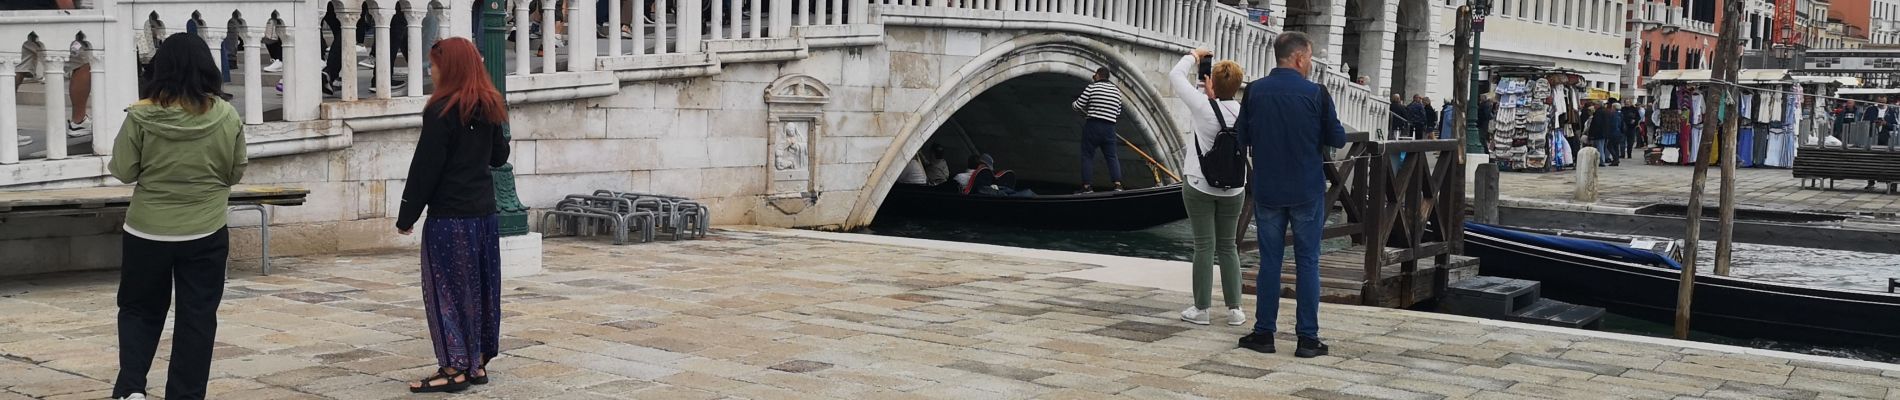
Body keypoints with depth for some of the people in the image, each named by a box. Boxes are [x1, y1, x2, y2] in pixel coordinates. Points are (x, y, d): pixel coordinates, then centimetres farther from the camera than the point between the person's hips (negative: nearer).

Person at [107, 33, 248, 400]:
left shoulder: (141, 116, -11)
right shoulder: (226, 117, -8)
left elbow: (123, 171, -4)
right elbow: (236, 173, 2)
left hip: (148, 233, 0)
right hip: (206, 235, 0)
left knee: (140, 310, 16)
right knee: (197, 320, 9)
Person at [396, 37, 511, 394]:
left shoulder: (442, 110, -13)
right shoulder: (489, 108, 8)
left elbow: (425, 167, -13)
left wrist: (407, 215, -7)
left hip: (449, 215, -7)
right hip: (484, 212, 8)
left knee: (447, 288, -1)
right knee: (480, 286, 12)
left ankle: (454, 368, -2)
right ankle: (478, 362, 19)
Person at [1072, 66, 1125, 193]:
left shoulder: (1092, 87, -5)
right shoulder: (1117, 91, 11)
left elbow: (1078, 106, -4)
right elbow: (1118, 113, 15)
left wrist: (1073, 104, 18)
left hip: (1093, 126, -4)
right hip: (1109, 128, 4)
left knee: (1087, 156, 4)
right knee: (1111, 156, 9)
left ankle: (1087, 186, 1)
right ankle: (1118, 184, -4)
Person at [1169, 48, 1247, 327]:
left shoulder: (1202, 106, -15)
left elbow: (1175, 76, -5)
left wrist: (1193, 56, 9)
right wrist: (1210, 93, 10)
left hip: (1200, 186, -3)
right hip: (1232, 189, 3)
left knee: (1204, 246, 1)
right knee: (1228, 246, 10)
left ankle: (1201, 309, 4)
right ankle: (1234, 309, 10)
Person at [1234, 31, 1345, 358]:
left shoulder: (1254, 92, -4)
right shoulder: (1316, 93, -10)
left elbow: (1242, 138, 4)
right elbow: (1338, 139, -3)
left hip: (1267, 190, 2)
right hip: (1308, 192, -2)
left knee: (1269, 261, 10)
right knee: (1307, 263, 5)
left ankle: (1264, 333, 12)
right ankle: (1307, 338, 6)